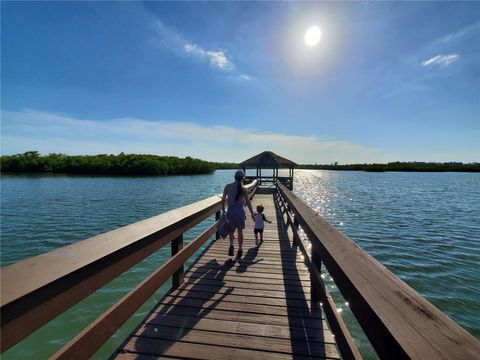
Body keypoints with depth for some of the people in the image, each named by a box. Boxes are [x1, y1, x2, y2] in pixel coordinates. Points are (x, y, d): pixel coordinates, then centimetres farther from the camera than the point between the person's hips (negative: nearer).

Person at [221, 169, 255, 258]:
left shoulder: (227, 187, -1)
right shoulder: (243, 189, -8)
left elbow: (223, 199, 2)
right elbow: (248, 202, -6)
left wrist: (223, 210, 13)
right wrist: (252, 214, 3)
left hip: (230, 210, 2)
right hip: (240, 211, -2)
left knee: (231, 230, 20)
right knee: (240, 231, 12)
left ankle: (231, 245, -1)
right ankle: (239, 250, 19)